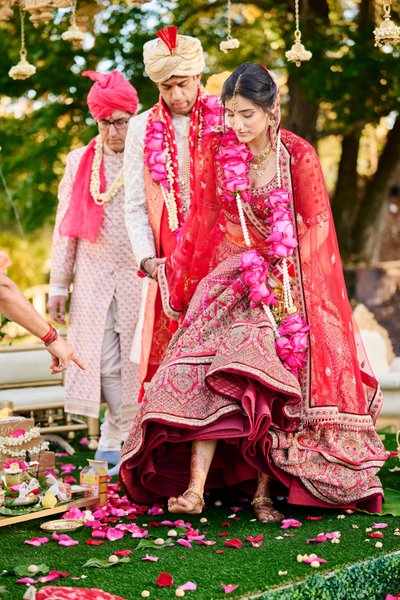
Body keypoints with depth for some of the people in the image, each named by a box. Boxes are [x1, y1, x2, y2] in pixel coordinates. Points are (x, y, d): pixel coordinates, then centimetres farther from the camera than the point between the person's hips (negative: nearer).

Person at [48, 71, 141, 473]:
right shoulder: (79, 162, 11)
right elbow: (66, 228, 12)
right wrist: (59, 284, 8)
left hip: (141, 277, -2)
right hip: (93, 279, 3)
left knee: (135, 361, 0)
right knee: (103, 363, 1)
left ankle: (116, 444, 12)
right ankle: (125, 443, 13)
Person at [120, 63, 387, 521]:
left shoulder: (298, 157, -9)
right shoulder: (218, 150, -1)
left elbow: (315, 228, -2)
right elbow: (205, 219, 10)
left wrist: (278, 277, -7)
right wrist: (176, 272, 14)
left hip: (285, 282, -1)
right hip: (230, 276, 2)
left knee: (275, 388, -6)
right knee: (209, 370, -17)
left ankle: (263, 491, 1)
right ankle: (195, 489, -21)